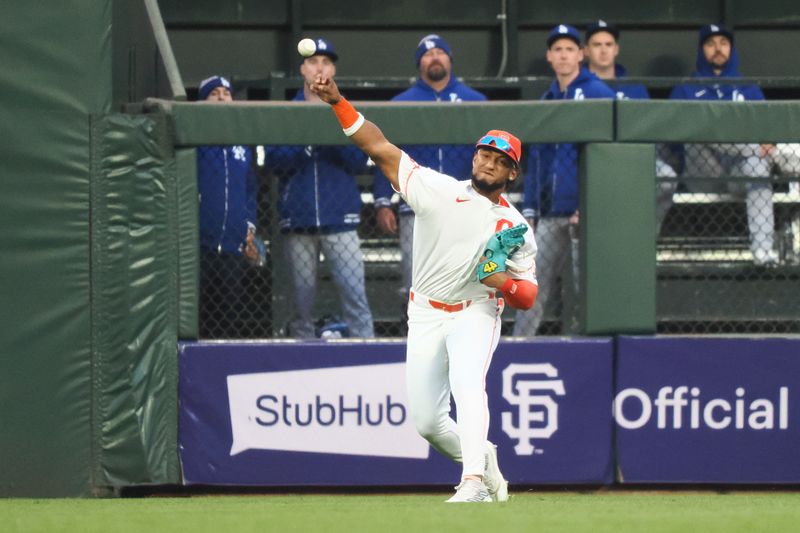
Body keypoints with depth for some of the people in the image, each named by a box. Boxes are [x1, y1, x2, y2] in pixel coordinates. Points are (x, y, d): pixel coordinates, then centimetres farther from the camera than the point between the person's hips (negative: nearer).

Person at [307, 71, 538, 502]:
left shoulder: (516, 229, 2)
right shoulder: (439, 190, -1)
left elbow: (528, 297, 3)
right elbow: (379, 148, -7)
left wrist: (505, 283, -20)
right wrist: (337, 101, -18)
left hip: (476, 313, -2)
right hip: (426, 317, 2)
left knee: (466, 382, -31)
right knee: (427, 422, 1)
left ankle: (473, 482, -42)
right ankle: (483, 462, 28)